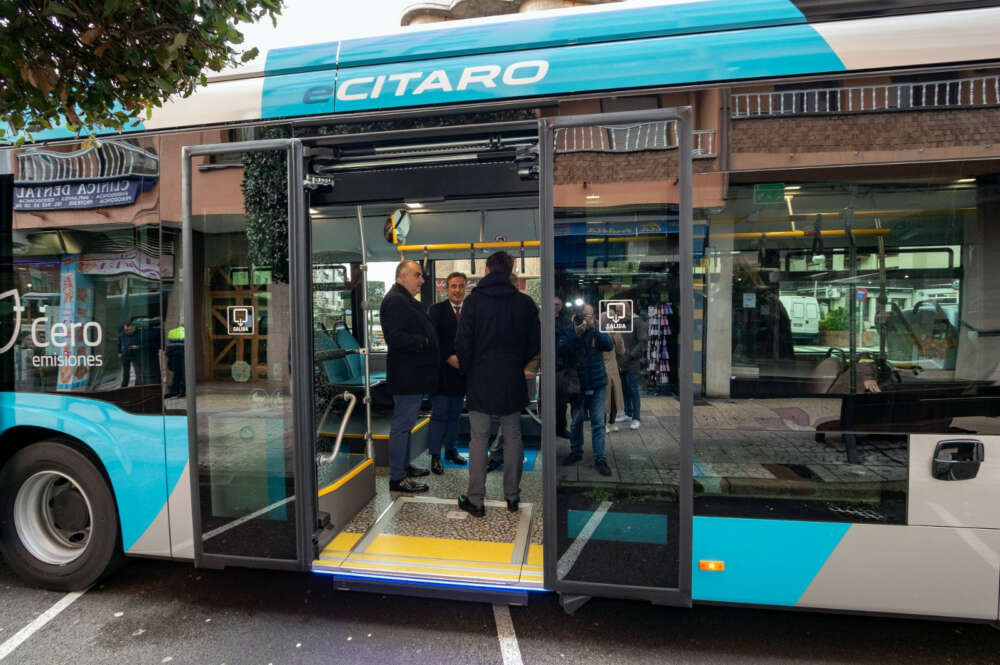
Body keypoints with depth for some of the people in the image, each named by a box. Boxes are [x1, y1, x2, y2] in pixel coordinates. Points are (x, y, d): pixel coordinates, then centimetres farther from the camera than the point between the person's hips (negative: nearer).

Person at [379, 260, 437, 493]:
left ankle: (404, 466, 32)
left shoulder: (405, 300, 20)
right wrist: (423, 341, -18)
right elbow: (395, 337, -27)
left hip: (413, 375, 11)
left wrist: (427, 340, 14)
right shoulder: (395, 301, -16)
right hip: (406, 376, -11)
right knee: (401, 425, -4)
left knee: (405, 423, 19)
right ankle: (397, 478, 5)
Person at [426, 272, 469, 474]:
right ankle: (435, 455, 10)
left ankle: (451, 450, 28)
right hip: (442, 371, -4)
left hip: (461, 370, 4)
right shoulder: (436, 310, -2)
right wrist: (448, 357, -18)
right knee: (439, 414, 0)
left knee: (455, 414, 14)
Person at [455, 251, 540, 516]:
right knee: (512, 437, 13)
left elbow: (463, 343, -8)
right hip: (513, 382, 2)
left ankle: (476, 500, 11)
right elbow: (535, 343, 4)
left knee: (478, 439, 4)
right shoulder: (525, 303, 1)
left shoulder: (474, 300, -6)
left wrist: (468, 369, 7)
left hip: (480, 380, -2)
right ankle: (513, 497, 22)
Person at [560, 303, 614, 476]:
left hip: (597, 384, 0)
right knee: (576, 420, 11)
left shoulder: (597, 332, 3)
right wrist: (576, 333, -25)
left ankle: (600, 458, 6)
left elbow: (609, 345, -15)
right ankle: (576, 452, 29)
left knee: (598, 422, 0)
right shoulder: (570, 334, -2)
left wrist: (593, 328, -22)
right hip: (578, 384, 0)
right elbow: (559, 351, -17)